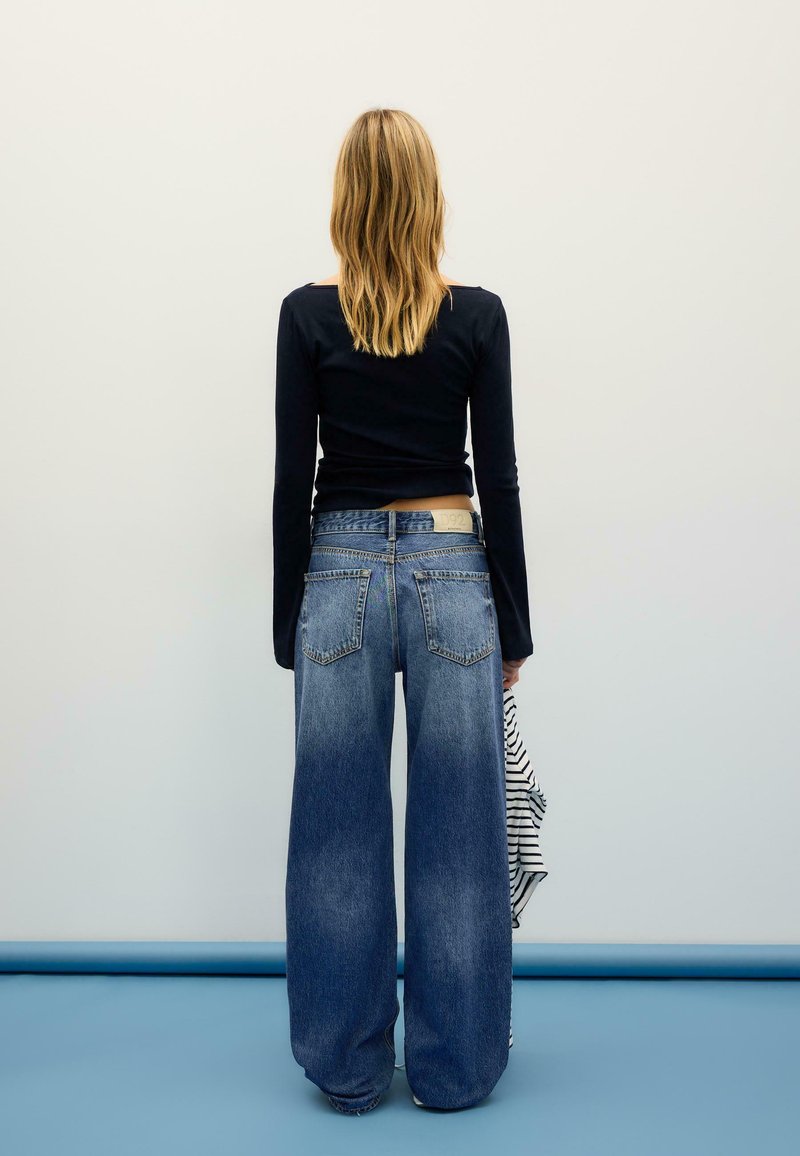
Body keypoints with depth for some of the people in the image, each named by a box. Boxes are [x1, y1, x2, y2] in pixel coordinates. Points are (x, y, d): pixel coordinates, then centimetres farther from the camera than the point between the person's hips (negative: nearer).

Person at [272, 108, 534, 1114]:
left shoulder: (307, 315, -1)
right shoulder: (478, 315, -1)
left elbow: (293, 481, -2)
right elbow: (498, 479, -2)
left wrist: (289, 625, 7)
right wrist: (513, 626, 6)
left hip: (341, 576, 1)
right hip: (452, 574, 0)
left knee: (338, 833, 10)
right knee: (458, 832, 9)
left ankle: (348, 1066, 24)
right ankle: (454, 1066, 24)